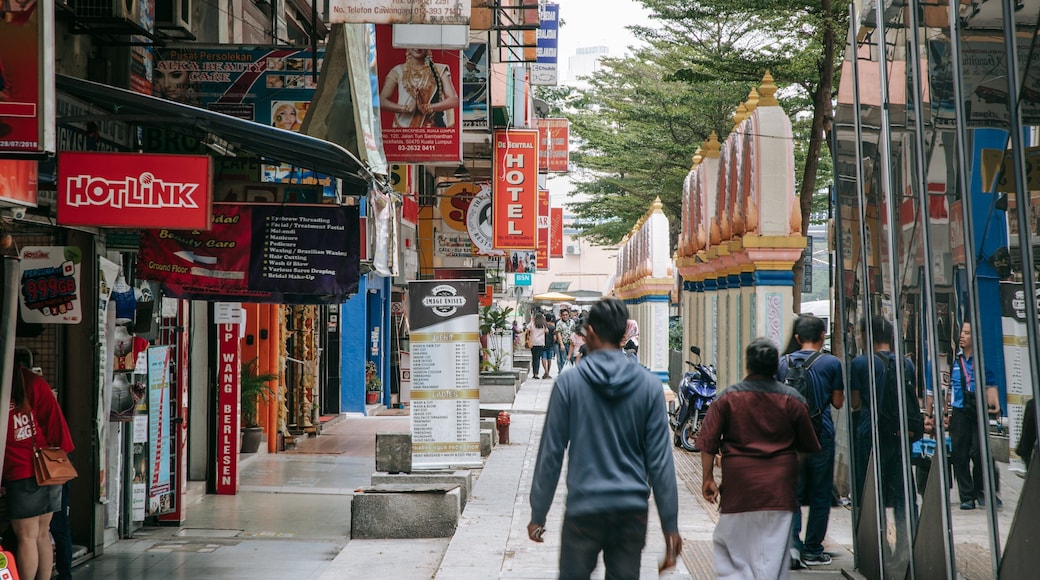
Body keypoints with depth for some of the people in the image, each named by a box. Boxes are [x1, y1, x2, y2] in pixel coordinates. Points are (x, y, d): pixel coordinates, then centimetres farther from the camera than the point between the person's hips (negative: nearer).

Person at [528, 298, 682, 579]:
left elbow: (551, 454, -3)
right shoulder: (649, 385, -1)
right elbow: (660, 461, -1)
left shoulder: (569, 383, -5)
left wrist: (538, 514, 6)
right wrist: (670, 525, 4)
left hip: (583, 508, -2)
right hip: (632, 511, 2)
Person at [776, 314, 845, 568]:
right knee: (820, 495, 7)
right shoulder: (831, 363, -5)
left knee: (792, 492, 9)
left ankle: (792, 542, -8)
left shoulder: (784, 363, 2)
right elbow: (838, 402, -1)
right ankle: (812, 551, 10)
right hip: (821, 433, -2)